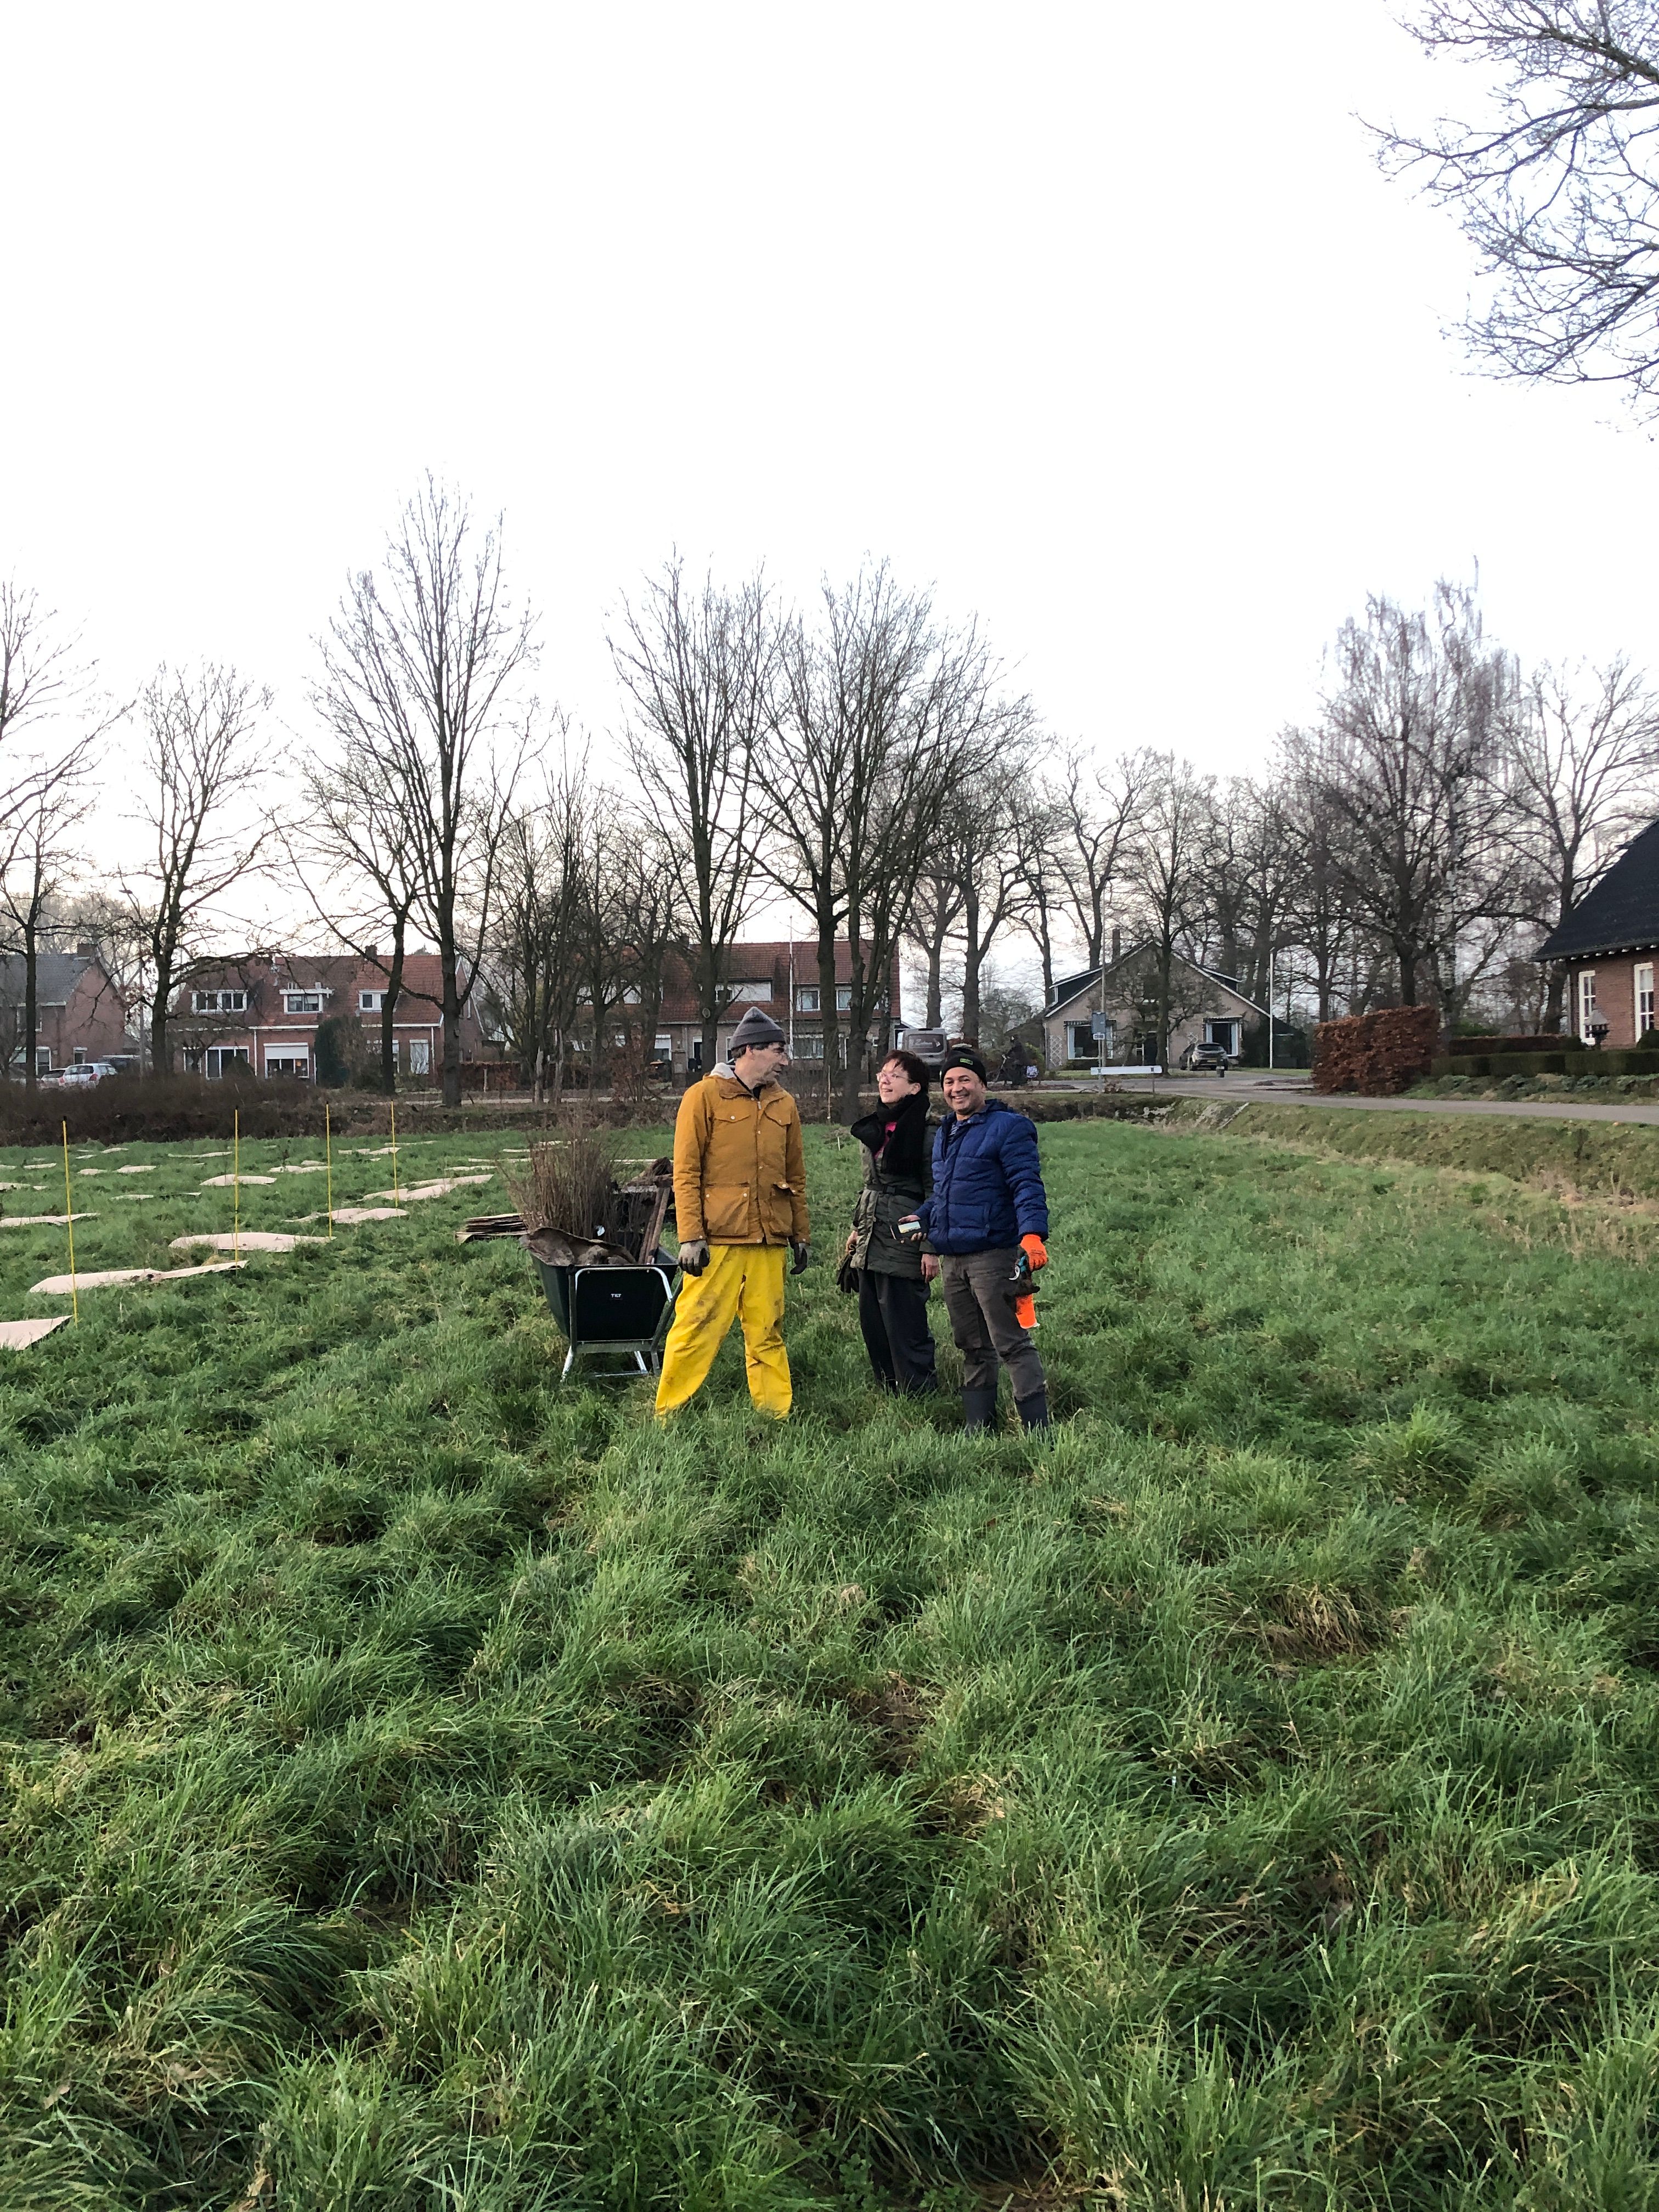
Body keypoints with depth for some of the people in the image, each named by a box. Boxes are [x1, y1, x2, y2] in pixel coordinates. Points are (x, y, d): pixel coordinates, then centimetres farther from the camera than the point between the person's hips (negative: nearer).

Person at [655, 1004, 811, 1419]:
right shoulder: (705, 1096, -2)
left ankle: (776, 1416, 15)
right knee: (697, 1328, -4)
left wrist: (800, 1234, 16)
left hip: (769, 1242, 5)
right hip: (717, 1240, -5)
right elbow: (685, 1172, -5)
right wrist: (690, 1237, -10)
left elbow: (795, 1176, 19)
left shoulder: (784, 1104, 14)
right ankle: (667, 1417, 7)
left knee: (767, 1334, 8)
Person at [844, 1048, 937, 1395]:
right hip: (870, 1240, 8)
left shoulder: (926, 1132, -10)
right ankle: (889, 1389, 22)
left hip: (903, 1238, -8)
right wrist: (857, 1227, 22)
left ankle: (918, 1393, 7)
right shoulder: (874, 1128, 14)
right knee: (872, 1320, 10)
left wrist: (930, 1247, -14)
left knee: (903, 1323, -5)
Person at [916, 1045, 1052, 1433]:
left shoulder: (1008, 1127, -7)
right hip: (951, 1258, 8)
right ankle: (977, 1428, 23)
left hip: (993, 1255, -8)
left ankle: (1038, 1432, -4)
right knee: (972, 1347, 15)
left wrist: (1033, 1233, -31)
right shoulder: (945, 1133, 19)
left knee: (1011, 1344, -8)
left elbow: (1027, 1186, -16)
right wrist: (923, 1219, 13)